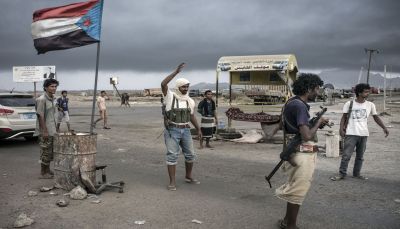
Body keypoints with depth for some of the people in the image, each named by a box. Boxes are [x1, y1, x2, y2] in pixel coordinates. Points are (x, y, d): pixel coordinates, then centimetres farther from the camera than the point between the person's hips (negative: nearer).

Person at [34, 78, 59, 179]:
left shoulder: (53, 99, 11)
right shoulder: (42, 99, -16)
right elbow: (40, 116, -18)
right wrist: (45, 131, -20)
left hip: (51, 131, 9)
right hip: (45, 131, -9)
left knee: (50, 151, 15)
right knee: (45, 152, -1)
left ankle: (47, 170, 28)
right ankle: (43, 173, 10)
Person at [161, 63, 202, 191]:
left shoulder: (190, 101, 8)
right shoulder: (170, 96, -6)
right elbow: (163, 84, -23)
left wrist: (198, 129, 21)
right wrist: (176, 71, -24)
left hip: (185, 131, 5)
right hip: (172, 131, -5)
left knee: (190, 155, 9)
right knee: (172, 156, -7)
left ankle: (188, 177, 29)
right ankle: (172, 182, 2)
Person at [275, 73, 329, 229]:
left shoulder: (294, 102, 10)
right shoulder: (299, 106, -21)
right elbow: (307, 136, -28)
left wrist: (318, 124, 9)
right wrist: (318, 123, -11)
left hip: (300, 152, 10)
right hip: (303, 154, -10)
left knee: (295, 189, 20)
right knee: (298, 191, 3)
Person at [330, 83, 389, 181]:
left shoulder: (370, 105, 5)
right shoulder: (349, 104, -3)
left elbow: (376, 118, 13)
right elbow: (344, 117, 1)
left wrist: (384, 128, 4)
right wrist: (341, 129, -9)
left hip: (364, 134, 4)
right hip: (351, 134, -3)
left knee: (360, 156, 11)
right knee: (346, 155, -6)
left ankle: (357, 173, 24)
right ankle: (342, 173, 4)